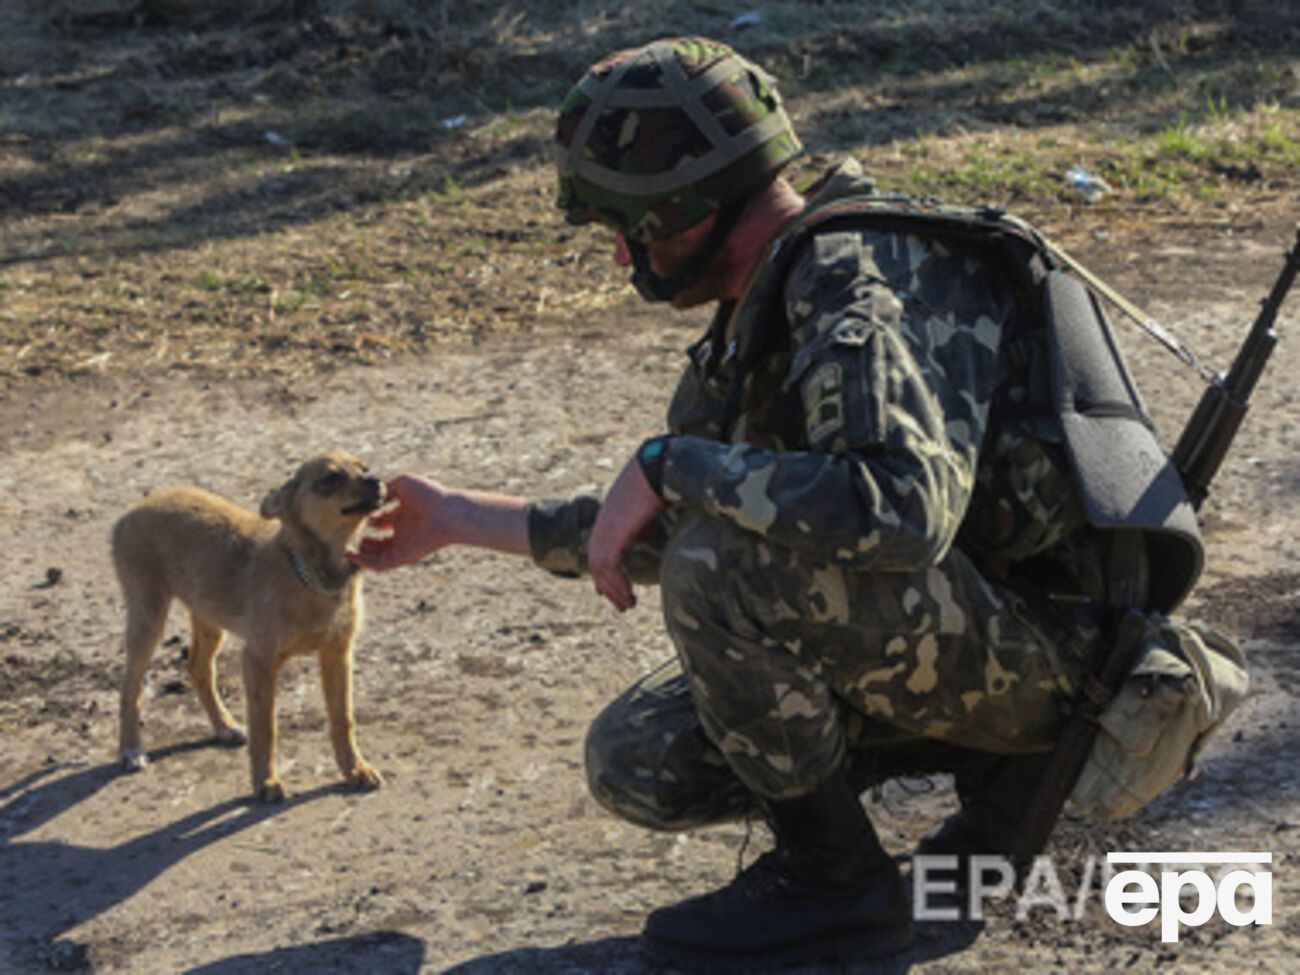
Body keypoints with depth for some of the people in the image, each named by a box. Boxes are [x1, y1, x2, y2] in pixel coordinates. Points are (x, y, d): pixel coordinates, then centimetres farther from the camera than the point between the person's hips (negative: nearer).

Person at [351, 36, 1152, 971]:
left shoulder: (857, 302, -23)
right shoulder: (767, 307, 8)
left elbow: (901, 509, -43)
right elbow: (663, 532, 18)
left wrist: (668, 464, -31)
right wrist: (458, 518, 20)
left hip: (1029, 641, -10)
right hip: (916, 639, 10)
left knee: (720, 569, -29)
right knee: (637, 764, 5)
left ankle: (833, 880, -9)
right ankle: (989, 758, 11)